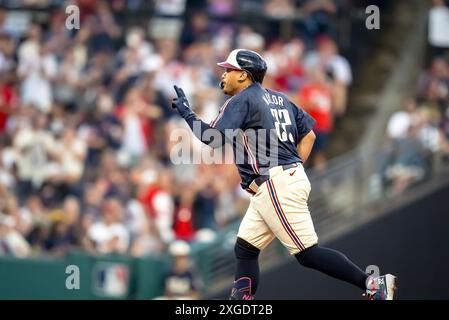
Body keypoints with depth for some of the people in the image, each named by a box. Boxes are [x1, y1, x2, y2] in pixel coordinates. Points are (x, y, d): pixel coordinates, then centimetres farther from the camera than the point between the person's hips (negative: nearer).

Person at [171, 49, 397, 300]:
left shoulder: (242, 100, -6)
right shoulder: (279, 98, 20)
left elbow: (214, 138, -15)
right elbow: (309, 135, 20)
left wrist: (186, 113, -2)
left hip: (276, 185, -10)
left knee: (308, 252, -12)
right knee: (245, 248, 11)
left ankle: (373, 283, -16)